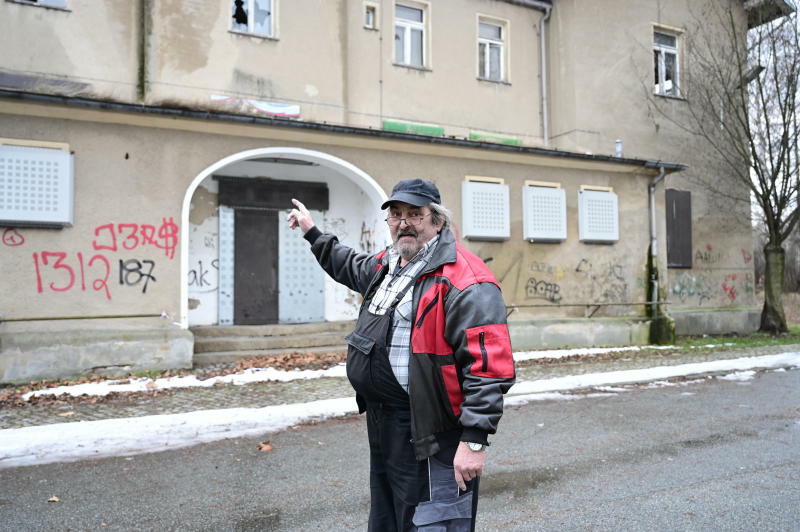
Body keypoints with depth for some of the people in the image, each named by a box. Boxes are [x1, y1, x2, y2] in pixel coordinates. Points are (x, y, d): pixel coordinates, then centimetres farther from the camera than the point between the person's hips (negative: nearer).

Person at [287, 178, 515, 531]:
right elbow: (352, 267, 34)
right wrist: (313, 233, 37)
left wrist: (474, 440, -27)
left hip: (430, 438, -9)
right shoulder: (387, 265, 10)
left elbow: (488, 366, -24)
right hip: (381, 426, 9)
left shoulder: (463, 280, -20)